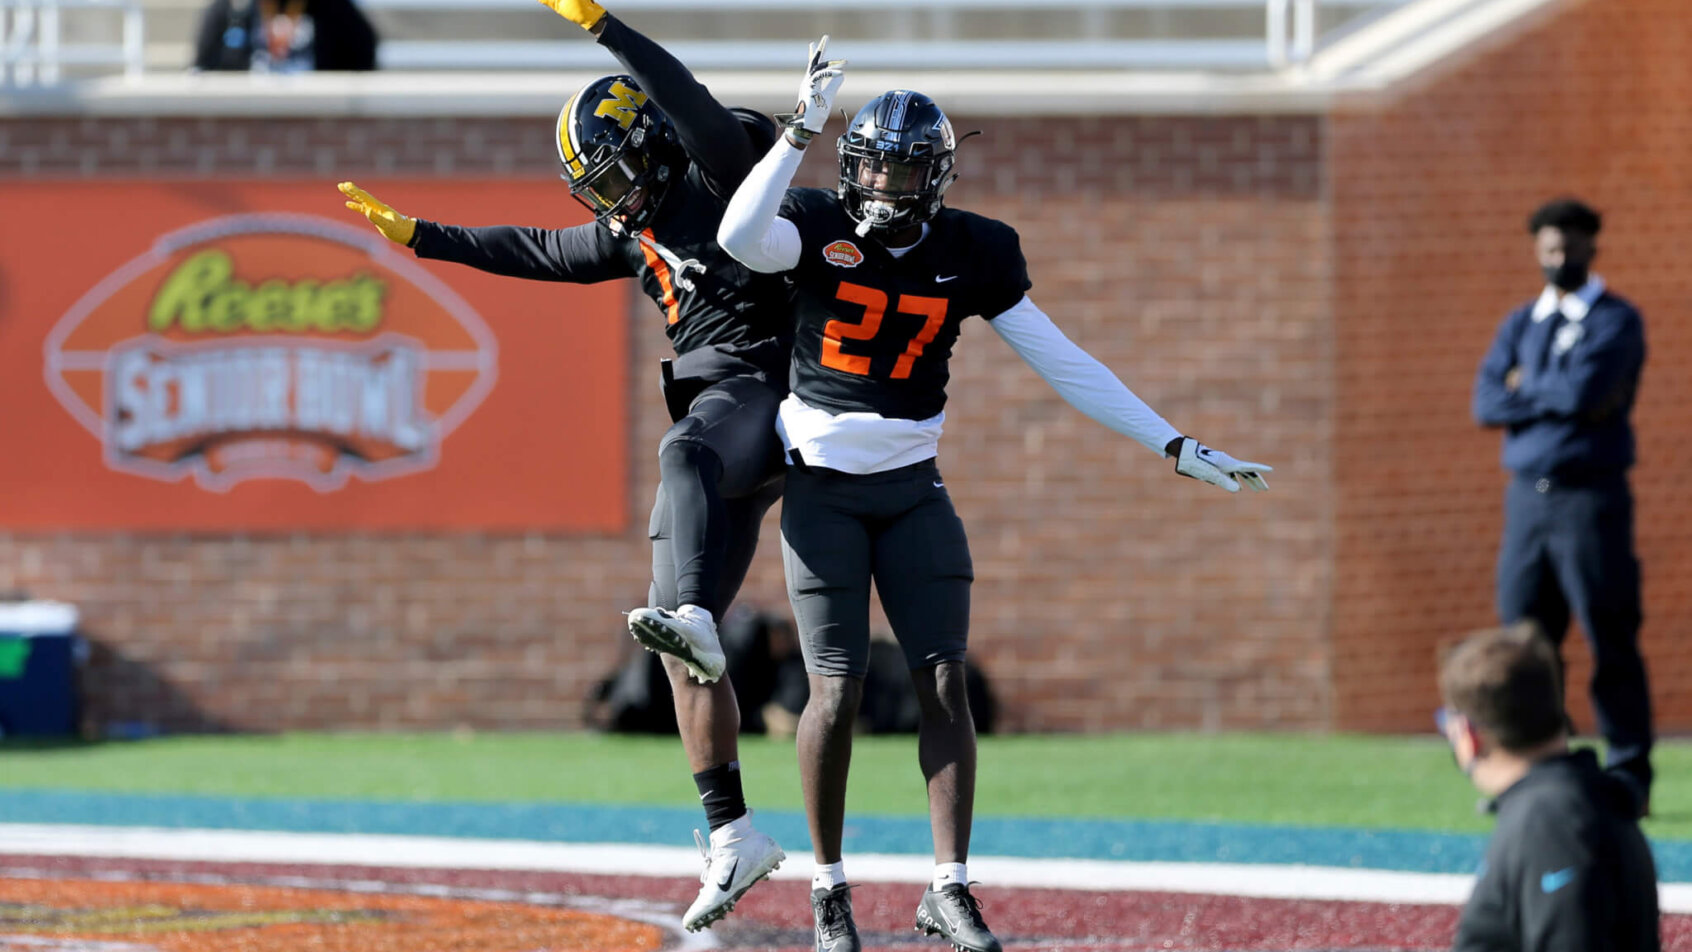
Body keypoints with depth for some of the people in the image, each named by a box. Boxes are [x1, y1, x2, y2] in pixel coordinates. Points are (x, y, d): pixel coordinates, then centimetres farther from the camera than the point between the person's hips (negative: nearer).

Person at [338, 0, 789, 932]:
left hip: (760, 387, -9)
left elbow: (697, 110, -24)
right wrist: (418, 235, 36)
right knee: (680, 647, 3)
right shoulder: (638, 227, 22)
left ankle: (693, 618, -66)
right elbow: (542, 253, 34)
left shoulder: (725, 175, -4)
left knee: (686, 455, -43)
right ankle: (732, 835, 4)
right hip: (709, 410, 9)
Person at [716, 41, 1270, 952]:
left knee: (943, 683, -5)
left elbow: (1064, 363, 1)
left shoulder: (971, 253, -3)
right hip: (823, 488, -3)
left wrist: (1175, 445, -1)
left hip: (911, 487, 3)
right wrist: (801, 130, -37)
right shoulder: (819, 227, -10)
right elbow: (740, 237, -33)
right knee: (837, 695, -5)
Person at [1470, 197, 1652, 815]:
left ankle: (1628, 778, -1)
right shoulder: (1519, 325, 16)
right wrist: (1560, 397, -8)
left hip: (1590, 497, -5)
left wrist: (1526, 386, -1)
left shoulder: (1615, 321, 0)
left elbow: (1585, 388, -17)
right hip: (1527, 496, 5)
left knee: (1611, 641, -4)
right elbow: (1486, 404, 3)